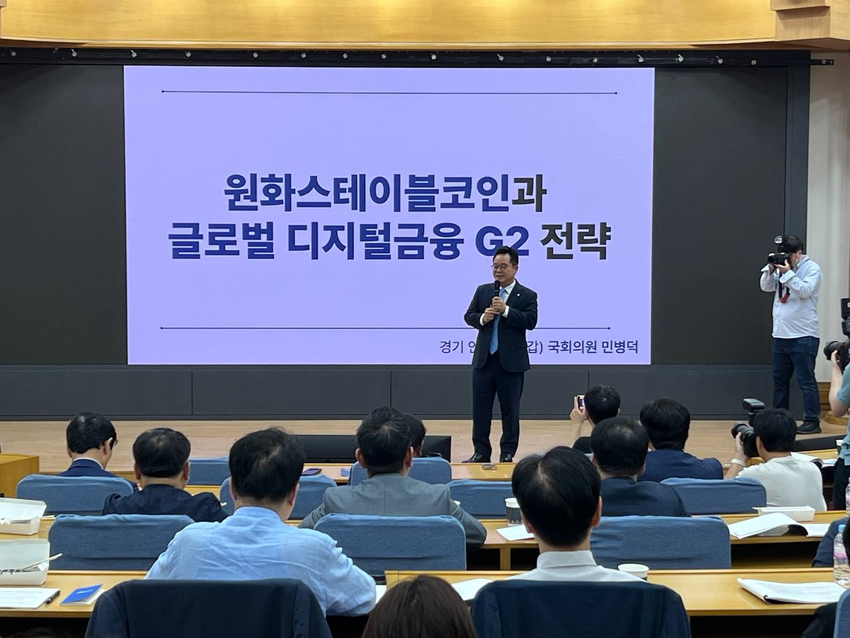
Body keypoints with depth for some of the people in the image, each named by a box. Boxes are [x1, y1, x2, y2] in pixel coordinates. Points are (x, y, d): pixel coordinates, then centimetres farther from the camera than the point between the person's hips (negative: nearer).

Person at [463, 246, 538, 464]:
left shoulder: (527, 296, -2)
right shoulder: (482, 290, 9)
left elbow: (531, 321, -14)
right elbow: (469, 316, 7)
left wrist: (506, 310, -21)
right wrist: (482, 318, -14)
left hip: (511, 362, -3)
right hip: (483, 360, 3)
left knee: (510, 410, 5)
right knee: (480, 409, 6)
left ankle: (508, 454, 13)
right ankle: (481, 452, 14)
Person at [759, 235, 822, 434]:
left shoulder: (812, 268, -5)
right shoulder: (783, 267, 11)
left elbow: (805, 291, -19)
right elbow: (766, 287, 10)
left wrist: (787, 273, -18)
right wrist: (770, 269, -4)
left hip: (803, 336, -7)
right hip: (781, 335, 7)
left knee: (806, 380, -5)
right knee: (779, 379, 13)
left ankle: (812, 421, -1)